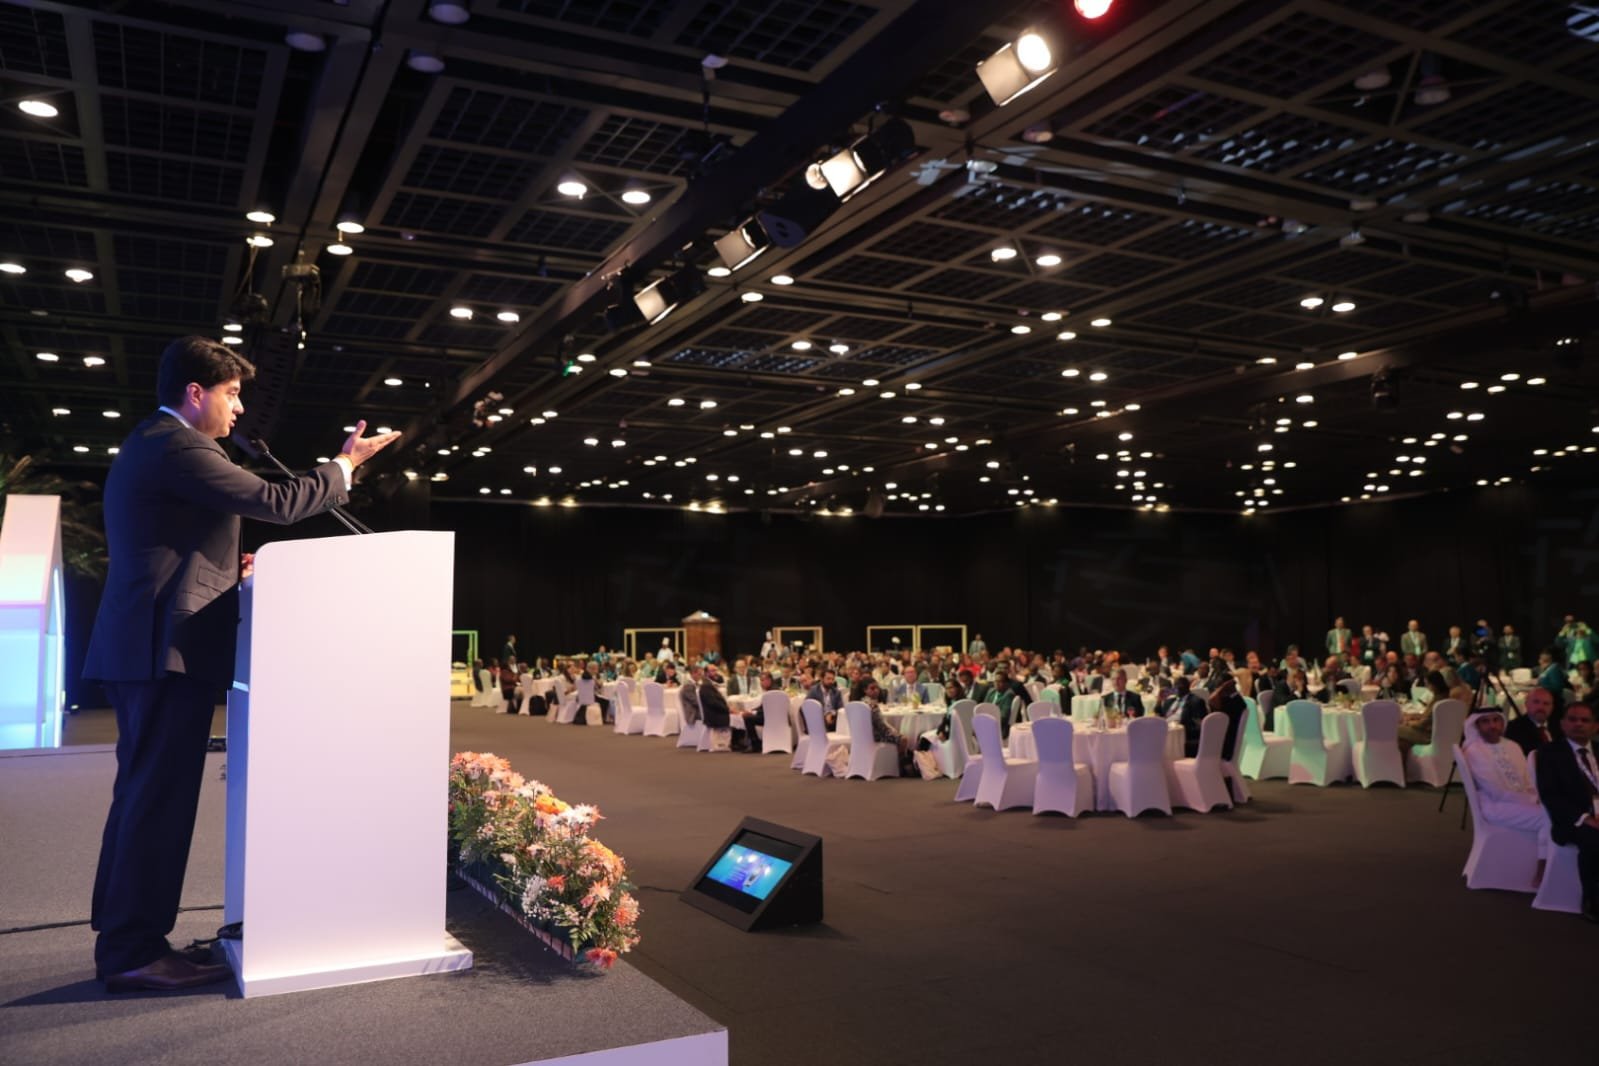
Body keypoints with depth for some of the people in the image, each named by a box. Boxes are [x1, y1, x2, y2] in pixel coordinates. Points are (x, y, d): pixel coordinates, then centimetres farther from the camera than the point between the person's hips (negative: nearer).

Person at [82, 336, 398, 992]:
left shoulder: (148, 446, 21)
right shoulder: (176, 448, -13)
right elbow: (275, 502, -18)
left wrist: (227, 569, 17)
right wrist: (346, 465, -6)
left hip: (145, 648, 11)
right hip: (168, 649, -11)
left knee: (144, 797, 14)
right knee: (160, 800, -6)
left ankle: (122, 942, 21)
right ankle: (135, 953, 0)